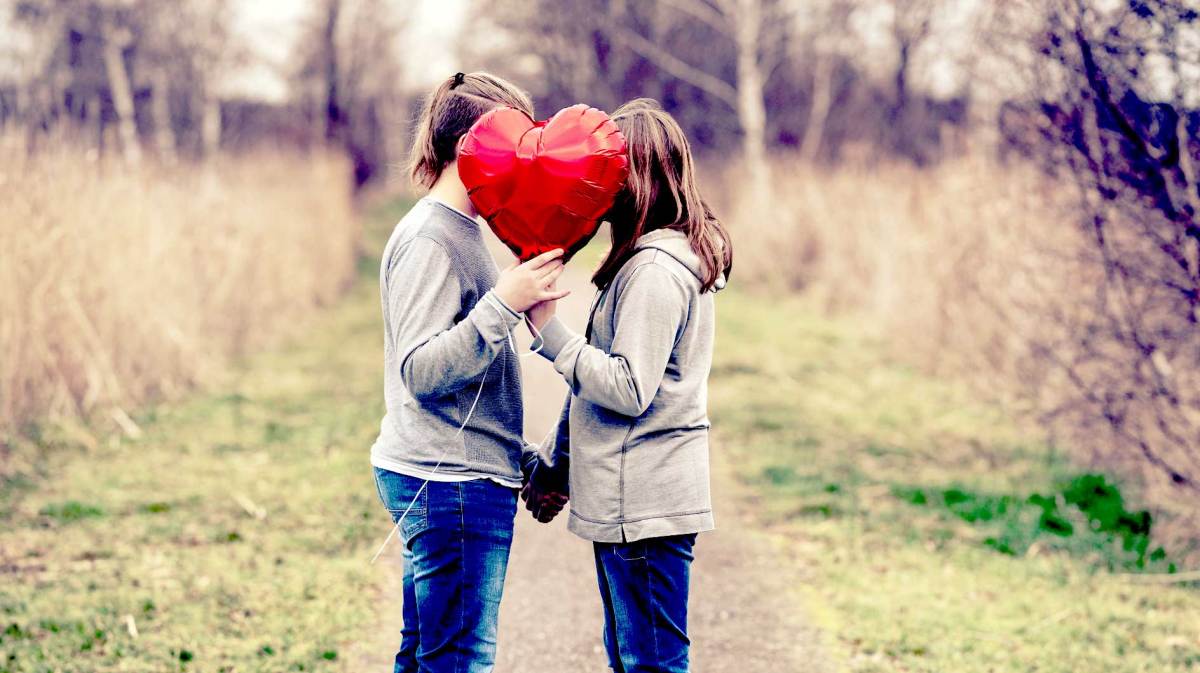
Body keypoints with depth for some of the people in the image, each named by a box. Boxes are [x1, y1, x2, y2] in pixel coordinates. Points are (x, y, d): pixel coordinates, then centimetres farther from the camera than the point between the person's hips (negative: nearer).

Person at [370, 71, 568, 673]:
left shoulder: (460, 233, 15)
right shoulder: (428, 240, -15)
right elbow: (420, 370, -22)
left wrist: (521, 459, 21)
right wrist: (503, 304, -30)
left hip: (458, 480, 10)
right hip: (449, 484, -10)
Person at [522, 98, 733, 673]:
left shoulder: (656, 269, -17)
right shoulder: (645, 258, 15)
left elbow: (628, 388, -22)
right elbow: (599, 381, 19)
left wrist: (547, 330, -18)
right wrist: (553, 464, 20)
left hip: (644, 506, -11)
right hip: (625, 501, 11)